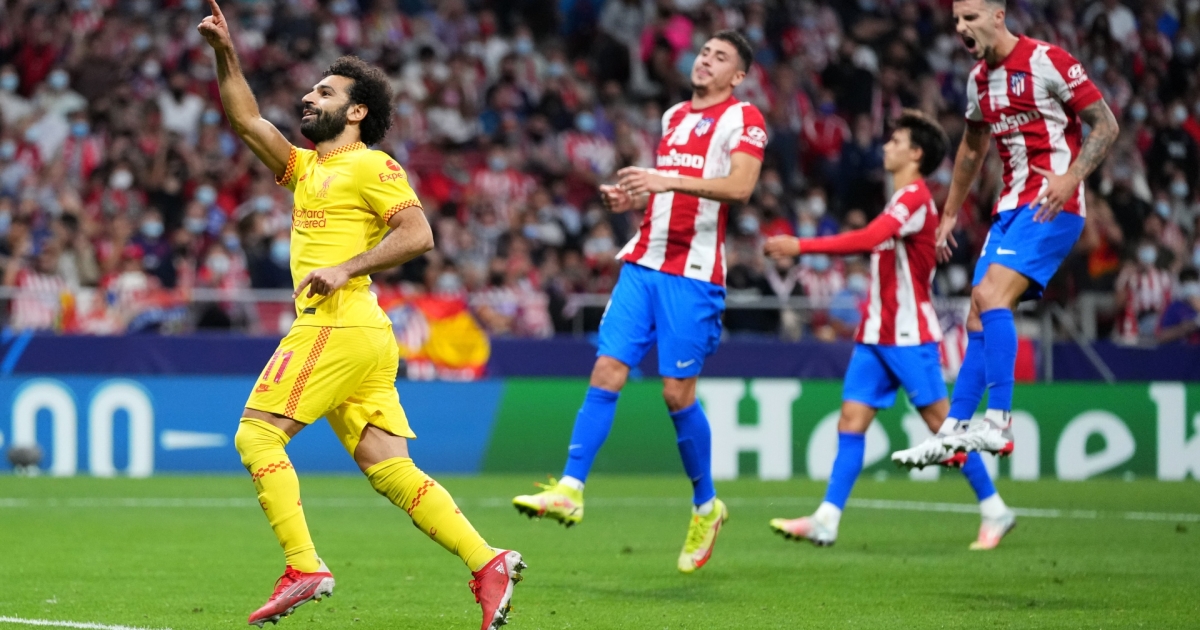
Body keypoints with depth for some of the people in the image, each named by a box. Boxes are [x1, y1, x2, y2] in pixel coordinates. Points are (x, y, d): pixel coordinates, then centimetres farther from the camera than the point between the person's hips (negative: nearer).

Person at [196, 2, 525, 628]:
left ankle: (304, 568, -13)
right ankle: (487, 563, -7)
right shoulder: (306, 167, 23)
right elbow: (247, 120, 22)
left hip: (338, 325, -8)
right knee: (389, 468, 0)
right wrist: (224, 53, 12)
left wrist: (346, 268, -17)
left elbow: (417, 232, -13)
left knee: (257, 434, -9)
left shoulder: (370, 166, -3)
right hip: (362, 337, 8)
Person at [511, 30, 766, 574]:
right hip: (643, 263, 6)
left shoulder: (743, 119, -3)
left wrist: (668, 180, -27)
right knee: (607, 372, -5)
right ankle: (570, 490, -7)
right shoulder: (673, 116, 19)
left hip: (693, 274, -6)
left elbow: (739, 186, -19)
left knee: (677, 392, -4)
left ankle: (706, 507, 14)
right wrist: (630, 196, 9)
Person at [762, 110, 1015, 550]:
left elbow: (867, 240, -28)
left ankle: (994, 511, 7)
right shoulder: (901, 200, 17)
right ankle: (826, 521, -4)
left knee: (941, 421, -4)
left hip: (908, 335, -9)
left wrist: (801, 246, -30)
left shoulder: (915, 198, -14)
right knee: (852, 419, 0)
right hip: (877, 333, 9)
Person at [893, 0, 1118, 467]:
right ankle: (953, 431, 7)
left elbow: (1106, 125, -10)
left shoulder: (1047, 61, -10)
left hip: (1051, 206, -8)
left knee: (990, 295, -23)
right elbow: (972, 147, 30)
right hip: (1011, 208, 8)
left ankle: (998, 423, -23)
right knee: (979, 318, 4)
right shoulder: (979, 79, 14)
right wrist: (950, 213, 32)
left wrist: (1072, 177, -24)